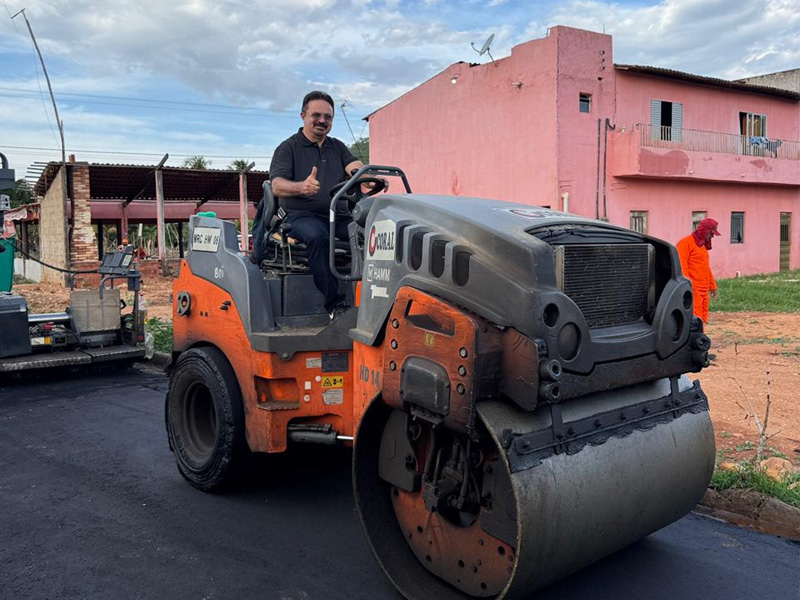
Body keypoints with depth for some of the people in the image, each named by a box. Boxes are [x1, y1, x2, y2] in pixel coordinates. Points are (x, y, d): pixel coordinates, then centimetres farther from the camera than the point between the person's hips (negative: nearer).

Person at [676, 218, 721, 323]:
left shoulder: (703, 245, 21)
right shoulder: (686, 242, -8)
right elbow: (682, 267, -16)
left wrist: (713, 286, 26)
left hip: (704, 291, 10)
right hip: (693, 291, -10)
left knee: (702, 319, 10)